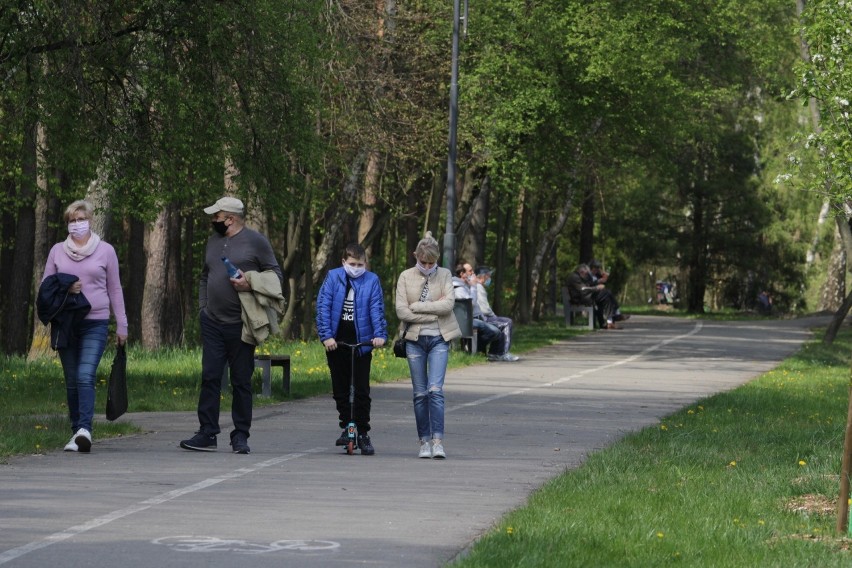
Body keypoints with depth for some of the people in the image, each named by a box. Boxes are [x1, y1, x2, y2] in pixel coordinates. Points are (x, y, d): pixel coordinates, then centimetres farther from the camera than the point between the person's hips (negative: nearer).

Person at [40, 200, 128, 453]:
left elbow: (115, 290, 9)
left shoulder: (105, 251, 5)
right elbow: (45, 288, 13)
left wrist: (121, 325, 8)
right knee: (71, 380, 5)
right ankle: (77, 432, 11)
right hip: (65, 323, 3)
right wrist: (64, 289, -9)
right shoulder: (57, 251, 10)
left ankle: (85, 430, -28)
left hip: (95, 324, -3)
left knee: (85, 376, -18)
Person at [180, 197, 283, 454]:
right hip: (212, 323, 5)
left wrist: (251, 285, -18)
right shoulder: (213, 241, 15)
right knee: (210, 378, 0)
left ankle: (240, 436, 8)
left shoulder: (255, 241, -3)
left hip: (240, 325, -5)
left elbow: (276, 275, -2)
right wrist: (202, 307, 13)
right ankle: (207, 434, 1)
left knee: (241, 382, 1)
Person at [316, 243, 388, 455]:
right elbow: (323, 307, -4)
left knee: (362, 390, -2)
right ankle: (346, 427, 21)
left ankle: (362, 433, 5)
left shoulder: (371, 281, 1)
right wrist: (326, 335, -14)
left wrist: (380, 334, -18)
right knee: (340, 389, 9)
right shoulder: (333, 277, 0)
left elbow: (376, 309, -5)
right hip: (336, 343, 1)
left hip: (362, 342, -1)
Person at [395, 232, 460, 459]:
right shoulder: (406, 277, 2)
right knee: (420, 393, 4)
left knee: (435, 389, -14)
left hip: (439, 339, -1)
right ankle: (424, 441, 10)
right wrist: (433, 312, -10)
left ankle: (438, 441, -16)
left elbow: (448, 304, -11)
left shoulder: (444, 275, 3)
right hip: (415, 339, 1)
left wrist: (417, 306, -12)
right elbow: (401, 311, -6)